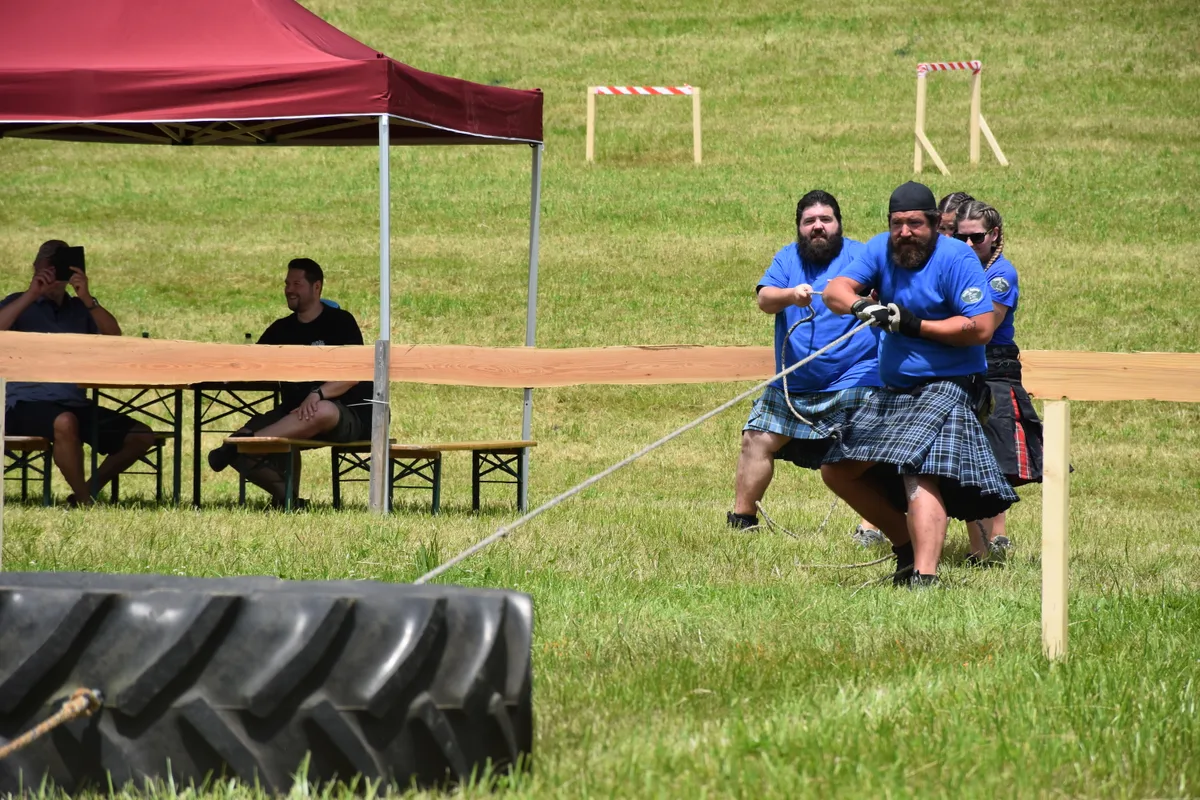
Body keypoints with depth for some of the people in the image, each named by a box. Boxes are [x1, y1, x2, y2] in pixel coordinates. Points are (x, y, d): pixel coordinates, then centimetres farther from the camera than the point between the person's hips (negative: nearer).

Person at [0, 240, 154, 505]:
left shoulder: (81, 309, 17)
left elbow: (113, 336, -1)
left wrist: (87, 299, -14)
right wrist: (31, 295, -15)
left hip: (76, 403, 6)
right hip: (27, 403, -6)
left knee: (141, 436, -5)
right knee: (65, 422, -40)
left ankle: (90, 490, 9)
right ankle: (84, 501, -24)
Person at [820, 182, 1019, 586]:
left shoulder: (956, 258, -13)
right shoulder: (881, 249, 5)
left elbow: (983, 328, -19)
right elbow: (836, 290, -5)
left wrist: (916, 326, -21)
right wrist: (860, 306, -28)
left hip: (945, 389, -8)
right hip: (894, 391, 8)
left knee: (918, 472, -27)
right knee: (838, 470, 11)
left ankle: (923, 576, -36)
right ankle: (907, 544, 22)